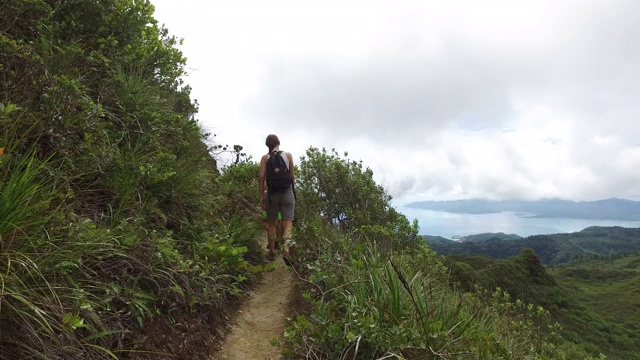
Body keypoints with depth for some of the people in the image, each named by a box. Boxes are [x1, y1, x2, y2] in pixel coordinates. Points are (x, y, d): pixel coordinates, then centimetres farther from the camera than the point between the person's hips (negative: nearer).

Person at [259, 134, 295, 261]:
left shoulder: (265, 157, 0)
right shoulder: (288, 155, 1)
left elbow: (262, 177, -6)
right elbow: (292, 176, 1)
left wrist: (262, 195, 1)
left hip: (272, 193, 1)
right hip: (287, 192, -1)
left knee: (271, 223, 13)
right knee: (287, 222, 1)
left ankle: (272, 252, 19)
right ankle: (286, 247, -21)